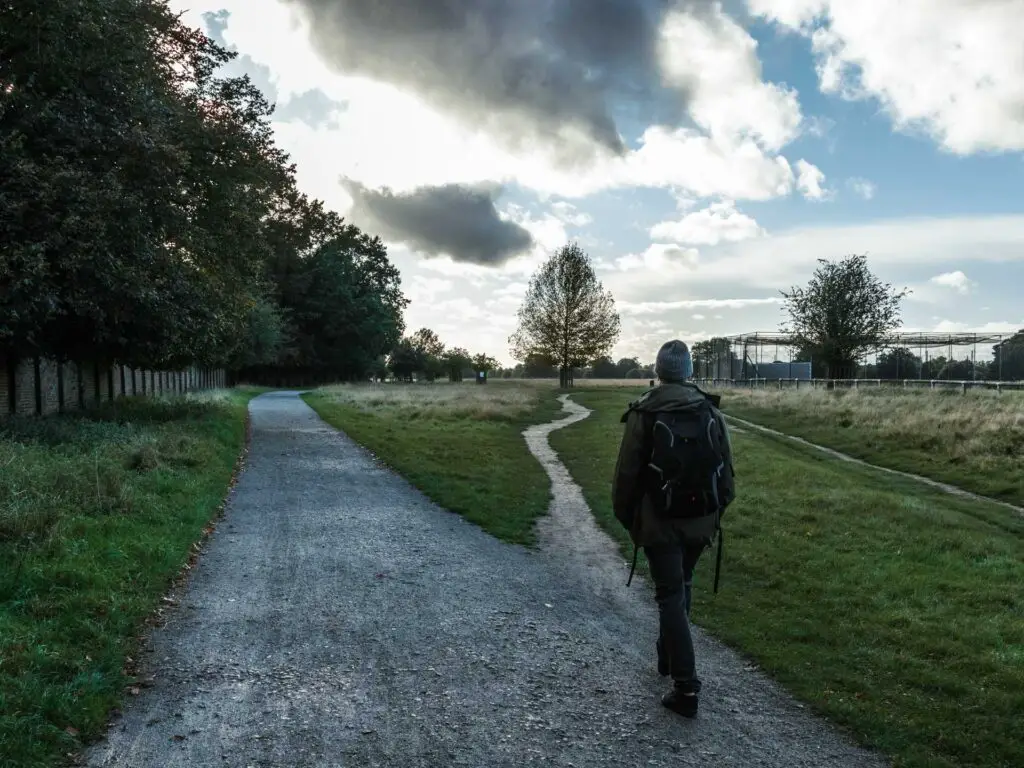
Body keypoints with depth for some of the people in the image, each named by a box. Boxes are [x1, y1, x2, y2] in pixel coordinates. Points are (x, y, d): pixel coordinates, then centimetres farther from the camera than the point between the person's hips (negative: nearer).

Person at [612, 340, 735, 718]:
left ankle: (686, 687, -4)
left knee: (671, 597, -1)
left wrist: (626, 516, 6)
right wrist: (717, 510, 17)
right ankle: (669, 656, 37)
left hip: (659, 522, -4)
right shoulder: (711, 411, 0)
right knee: (681, 586, 23)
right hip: (700, 521, 4)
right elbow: (726, 470, 5)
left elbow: (627, 473, -8)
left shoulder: (644, 413, -11)